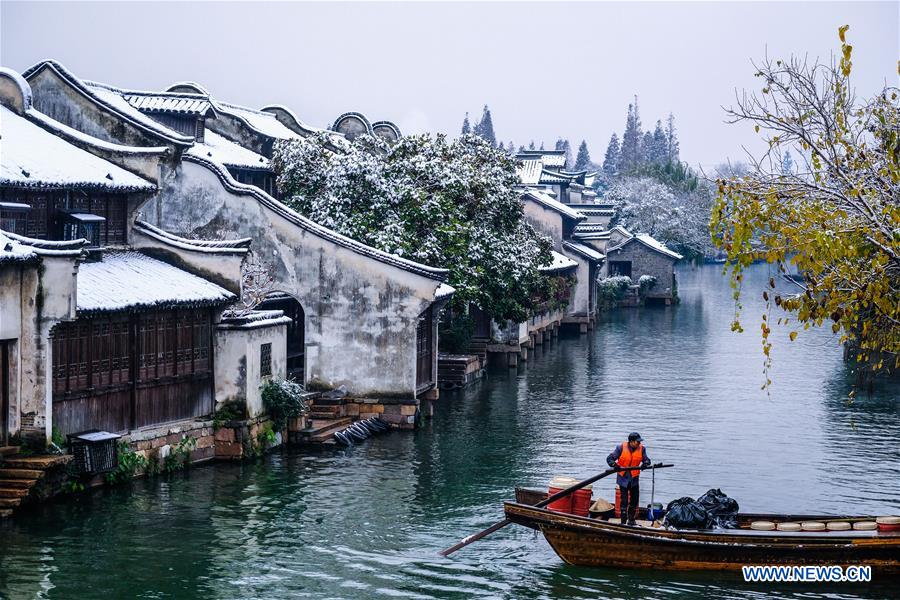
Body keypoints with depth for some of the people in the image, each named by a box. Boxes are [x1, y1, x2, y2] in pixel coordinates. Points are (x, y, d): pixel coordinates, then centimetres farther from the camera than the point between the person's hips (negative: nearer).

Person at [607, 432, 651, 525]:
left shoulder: (641, 448, -3)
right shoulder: (621, 448, -12)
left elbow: (646, 459, -2)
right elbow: (610, 458, -9)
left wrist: (645, 463, -26)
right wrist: (615, 465, -30)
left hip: (634, 478, 4)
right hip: (623, 478, -4)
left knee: (635, 500, 11)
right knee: (624, 501, -6)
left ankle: (631, 520, 28)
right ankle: (623, 522, 1)